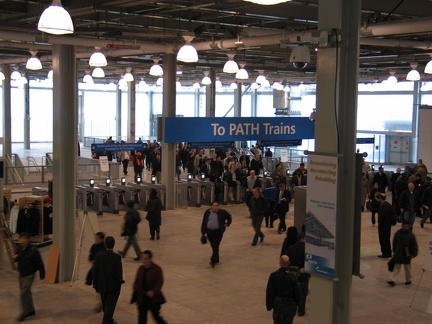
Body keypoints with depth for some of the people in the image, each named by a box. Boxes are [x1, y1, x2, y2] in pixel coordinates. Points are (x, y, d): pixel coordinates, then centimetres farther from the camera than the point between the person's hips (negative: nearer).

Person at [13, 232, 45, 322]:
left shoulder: (33, 250, -21)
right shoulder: (18, 248, -3)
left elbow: (39, 263, -14)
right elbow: (17, 259, 15)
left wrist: (42, 274, -7)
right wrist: (15, 258, -10)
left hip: (29, 275, -7)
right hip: (21, 274, 7)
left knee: (23, 294, -8)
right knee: (26, 292, 17)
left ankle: (24, 313, 7)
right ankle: (31, 310, 32)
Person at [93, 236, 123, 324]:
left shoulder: (99, 256, -8)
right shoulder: (117, 257, -18)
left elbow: (95, 271, -3)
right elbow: (119, 273, -17)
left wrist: (95, 284, 9)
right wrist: (119, 283, 0)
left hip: (102, 286, 5)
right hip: (113, 286, -4)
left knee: (105, 306, 22)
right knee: (110, 307, 2)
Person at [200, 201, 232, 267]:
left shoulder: (222, 212, -1)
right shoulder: (207, 212, 5)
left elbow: (229, 217, 17)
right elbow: (203, 223, 8)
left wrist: (227, 224, 8)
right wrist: (203, 232, 5)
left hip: (218, 232, -3)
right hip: (209, 231, 3)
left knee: (215, 246, -10)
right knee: (213, 246, 12)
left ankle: (213, 261, -13)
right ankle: (216, 259, 26)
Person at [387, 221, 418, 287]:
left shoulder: (411, 235, -9)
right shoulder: (397, 234, -3)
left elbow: (415, 245, -6)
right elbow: (394, 243, 9)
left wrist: (414, 254, -12)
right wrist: (394, 252, 14)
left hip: (407, 255, -2)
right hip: (398, 255, 2)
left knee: (407, 268, 13)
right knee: (396, 268, 2)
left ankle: (408, 280, 30)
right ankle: (392, 280, 0)